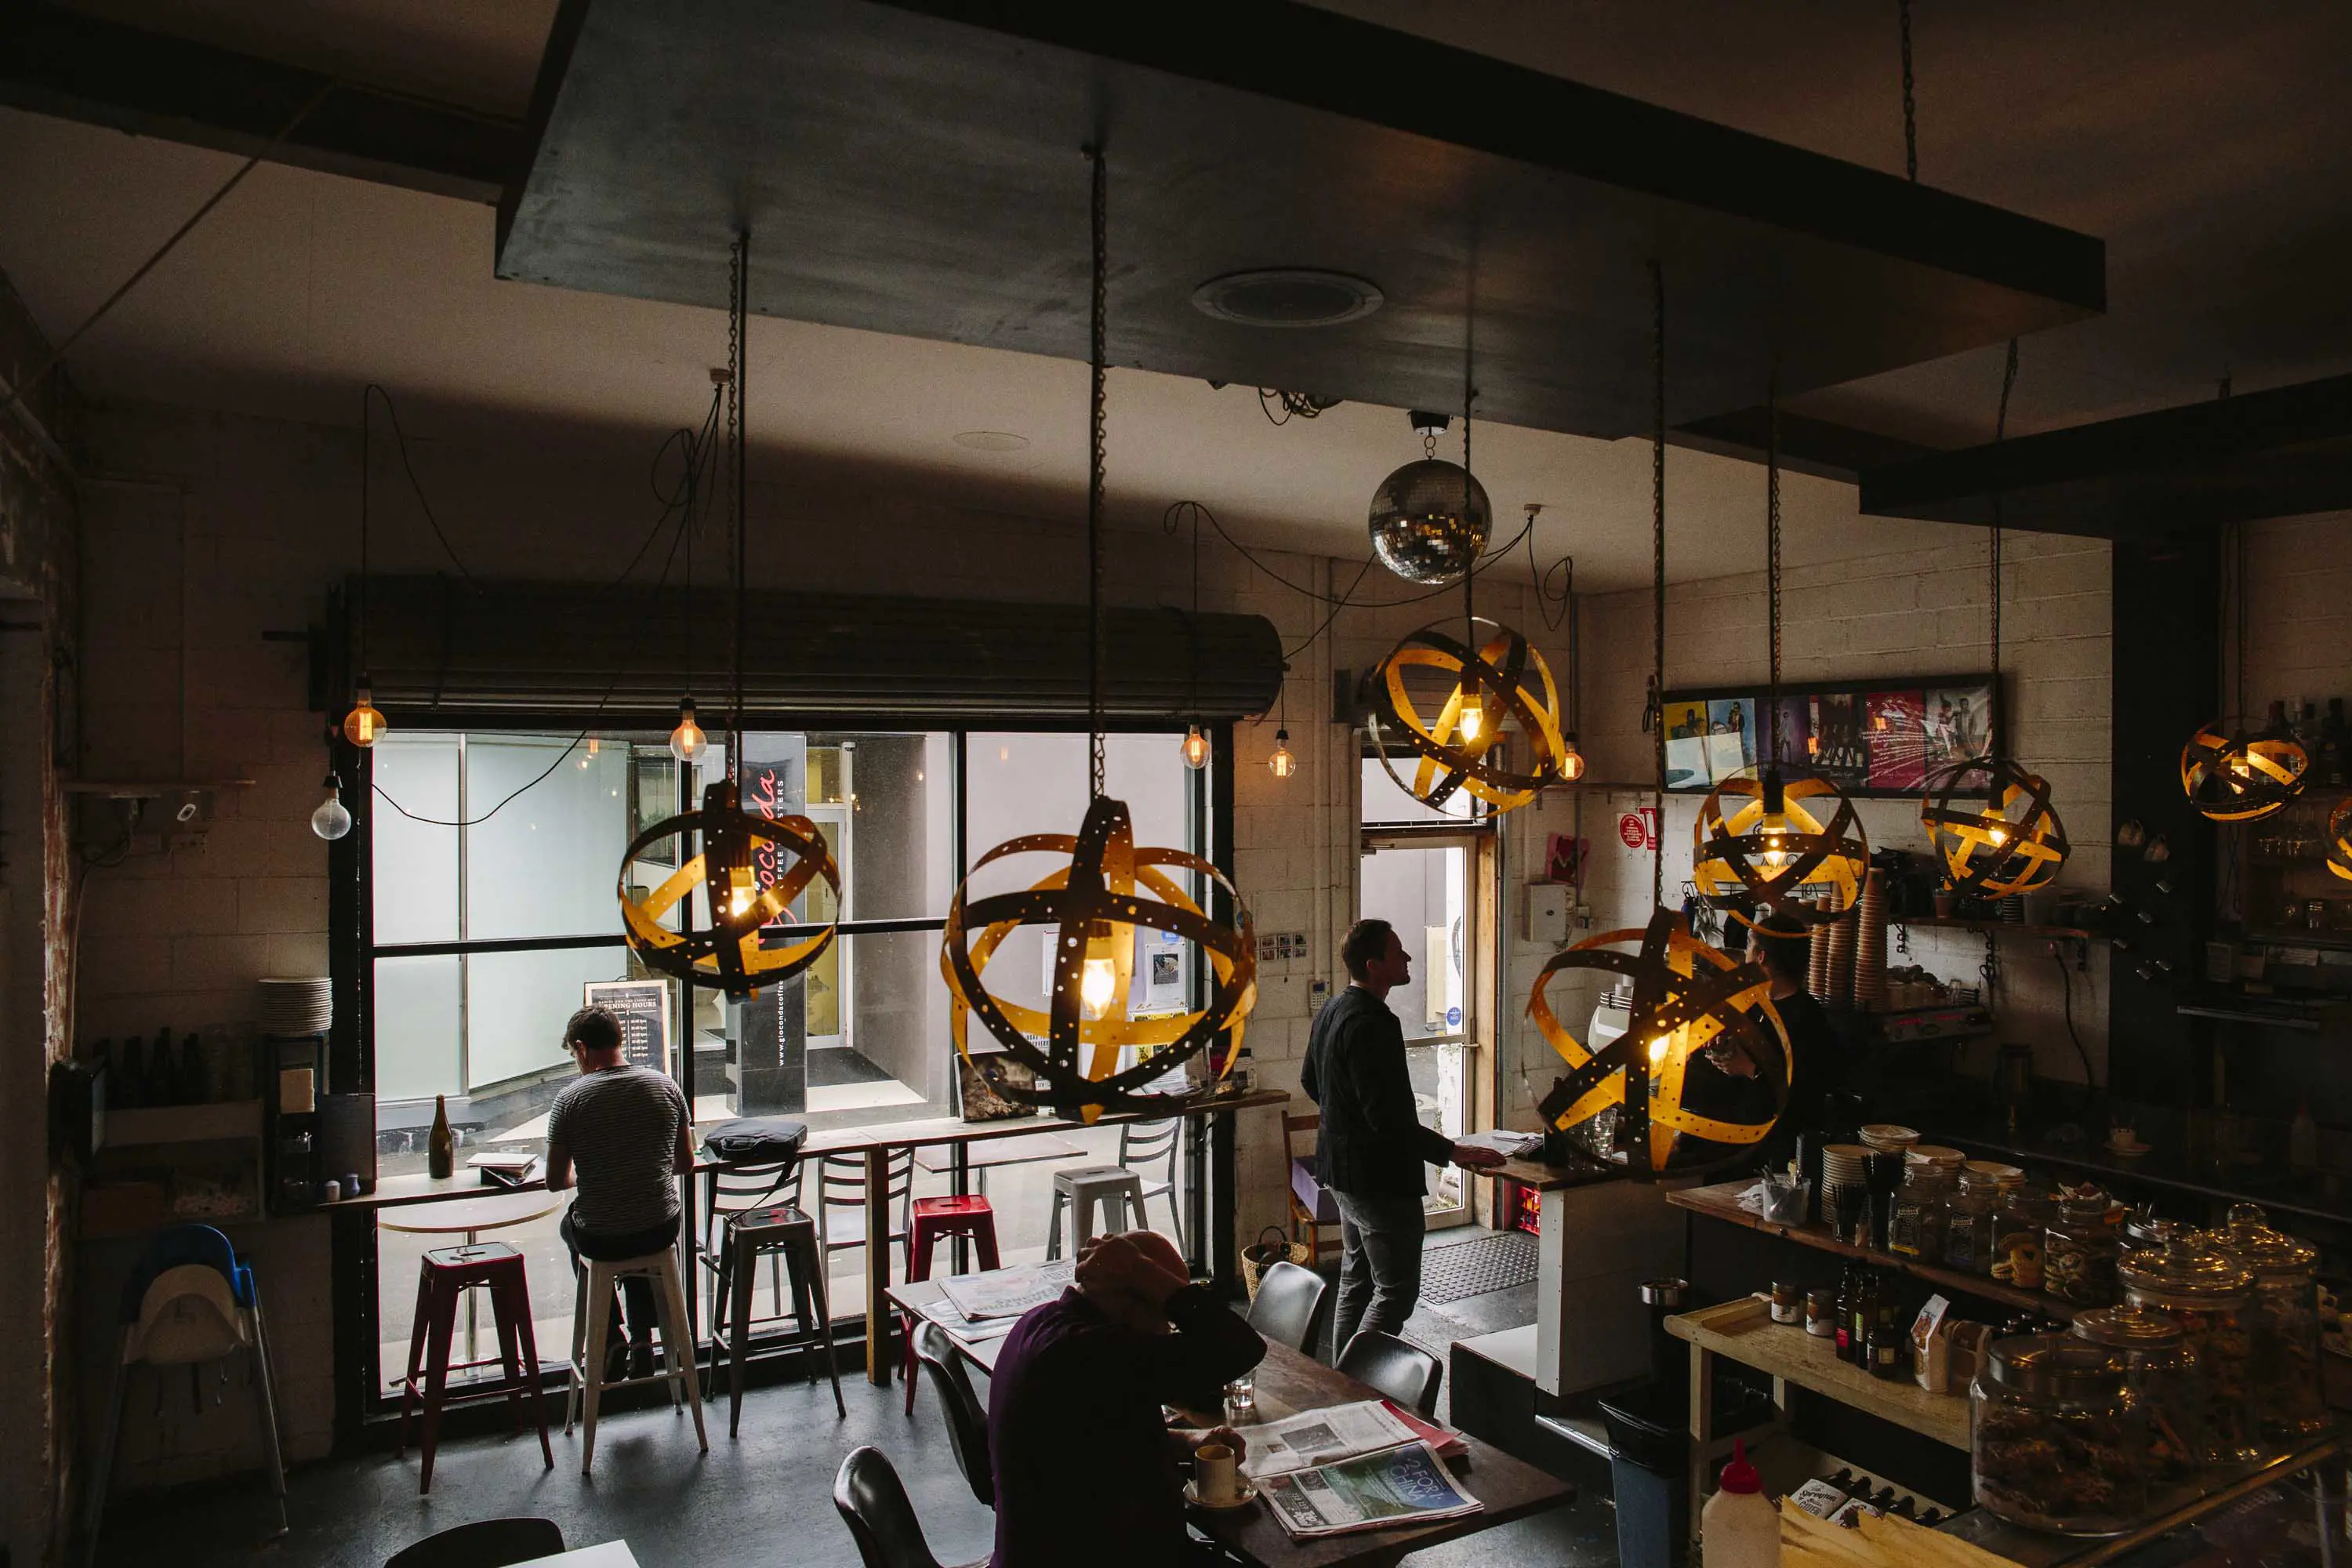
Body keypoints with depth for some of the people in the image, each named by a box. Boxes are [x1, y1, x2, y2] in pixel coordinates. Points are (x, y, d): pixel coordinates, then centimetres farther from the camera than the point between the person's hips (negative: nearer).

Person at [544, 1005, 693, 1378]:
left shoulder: (571, 1098, -12)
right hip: (662, 1231, 2)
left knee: (570, 1224, 32)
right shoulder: (665, 1086, -4)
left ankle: (613, 1337, 26)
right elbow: (686, 1163, 5)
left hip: (600, 1240, -2)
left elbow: (555, 1181, -4)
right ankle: (642, 1338, 28)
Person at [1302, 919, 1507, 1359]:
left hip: (1342, 1171, 10)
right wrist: (1452, 1151, -21)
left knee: (1355, 1282, 19)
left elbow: (1310, 1082, 20)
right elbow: (1390, 1118, -27)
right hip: (1381, 1178, -10)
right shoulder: (1372, 1025, -25)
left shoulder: (1332, 1011, 6)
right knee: (1397, 1290, 0)